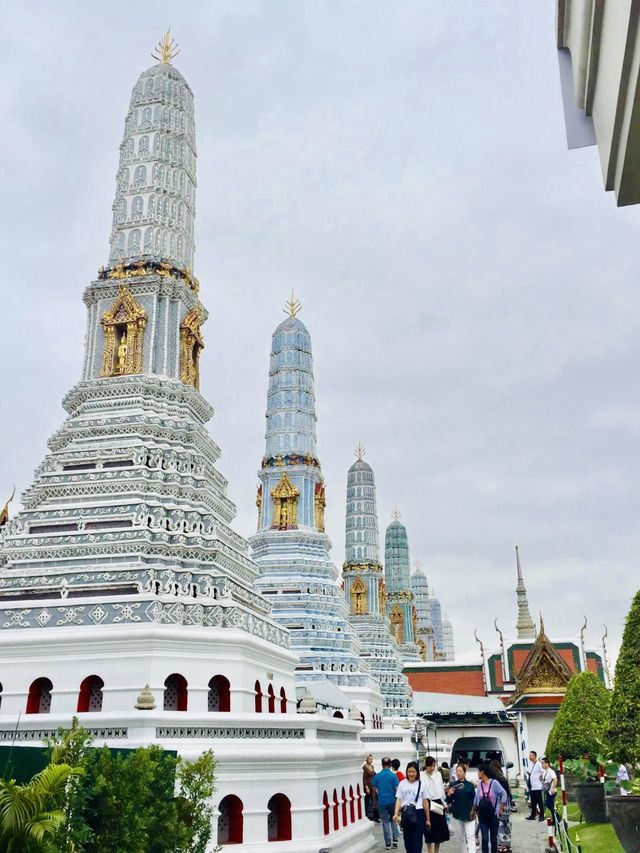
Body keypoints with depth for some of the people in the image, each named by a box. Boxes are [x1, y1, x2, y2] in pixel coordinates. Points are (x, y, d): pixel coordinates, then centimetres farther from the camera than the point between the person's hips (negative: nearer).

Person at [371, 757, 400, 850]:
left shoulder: (377, 776, -1)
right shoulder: (393, 775, -6)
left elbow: (374, 790, 1)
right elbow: (397, 789, -7)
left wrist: (375, 801, 13)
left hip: (381, 802, 0)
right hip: (392, 801, 0)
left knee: (385, 822, 8)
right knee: (393, 820, 18)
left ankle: (388, 843, 9)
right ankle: (395, 839, 8)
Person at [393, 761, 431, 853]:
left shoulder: (421, 784, -1)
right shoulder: (402, 784, -1)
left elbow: (425, 802, 5)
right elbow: (398, 800, -3)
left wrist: (428, 819, 9)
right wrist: (396, 814, -19)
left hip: (418, 814, -1)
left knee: (417, 840, -3)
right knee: (407, 840, 10)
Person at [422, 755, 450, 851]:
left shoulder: (438, 774, 5)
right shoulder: (422, 777, -12)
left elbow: (442, 789, 13)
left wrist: (444, 803, 14)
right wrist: (429, 805, -22)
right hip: (428, 804, -5)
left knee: (440, 829, 10)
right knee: (430, 830, 2)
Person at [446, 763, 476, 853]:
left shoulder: (470, 785, 0)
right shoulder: (453, 784, 1)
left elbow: (474, 799, 6)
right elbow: (449, 800, 3)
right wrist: (449, 794, -17)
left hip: (469, 814, -2)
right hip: (457, 814, 2)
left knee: (470, 837, -8)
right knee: (461, 837, 11)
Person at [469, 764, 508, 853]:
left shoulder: (494, 782, -13)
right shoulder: (479, 784, 1)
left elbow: (504, 794, -7)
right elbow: (476, 799, 12)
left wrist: (501, 808, -9)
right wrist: (473, 811, 16)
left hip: (493, 815, -3)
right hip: (482, 816, 3)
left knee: (493, 838, 8)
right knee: (485, 838, -2)